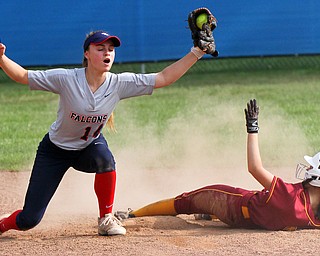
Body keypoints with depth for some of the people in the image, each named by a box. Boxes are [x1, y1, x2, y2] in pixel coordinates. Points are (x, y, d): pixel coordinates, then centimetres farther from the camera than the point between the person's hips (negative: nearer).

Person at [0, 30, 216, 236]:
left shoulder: (120, 84, -17)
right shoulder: (66, 79, -24)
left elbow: (164, 78, -16)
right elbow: (22, 76, -21)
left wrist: (196, 53, -22)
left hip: (90, 146, 2)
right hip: (56, 150, -2)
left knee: (105, 159, -37)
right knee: (29, 220, -7)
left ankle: (106, 219, -13)